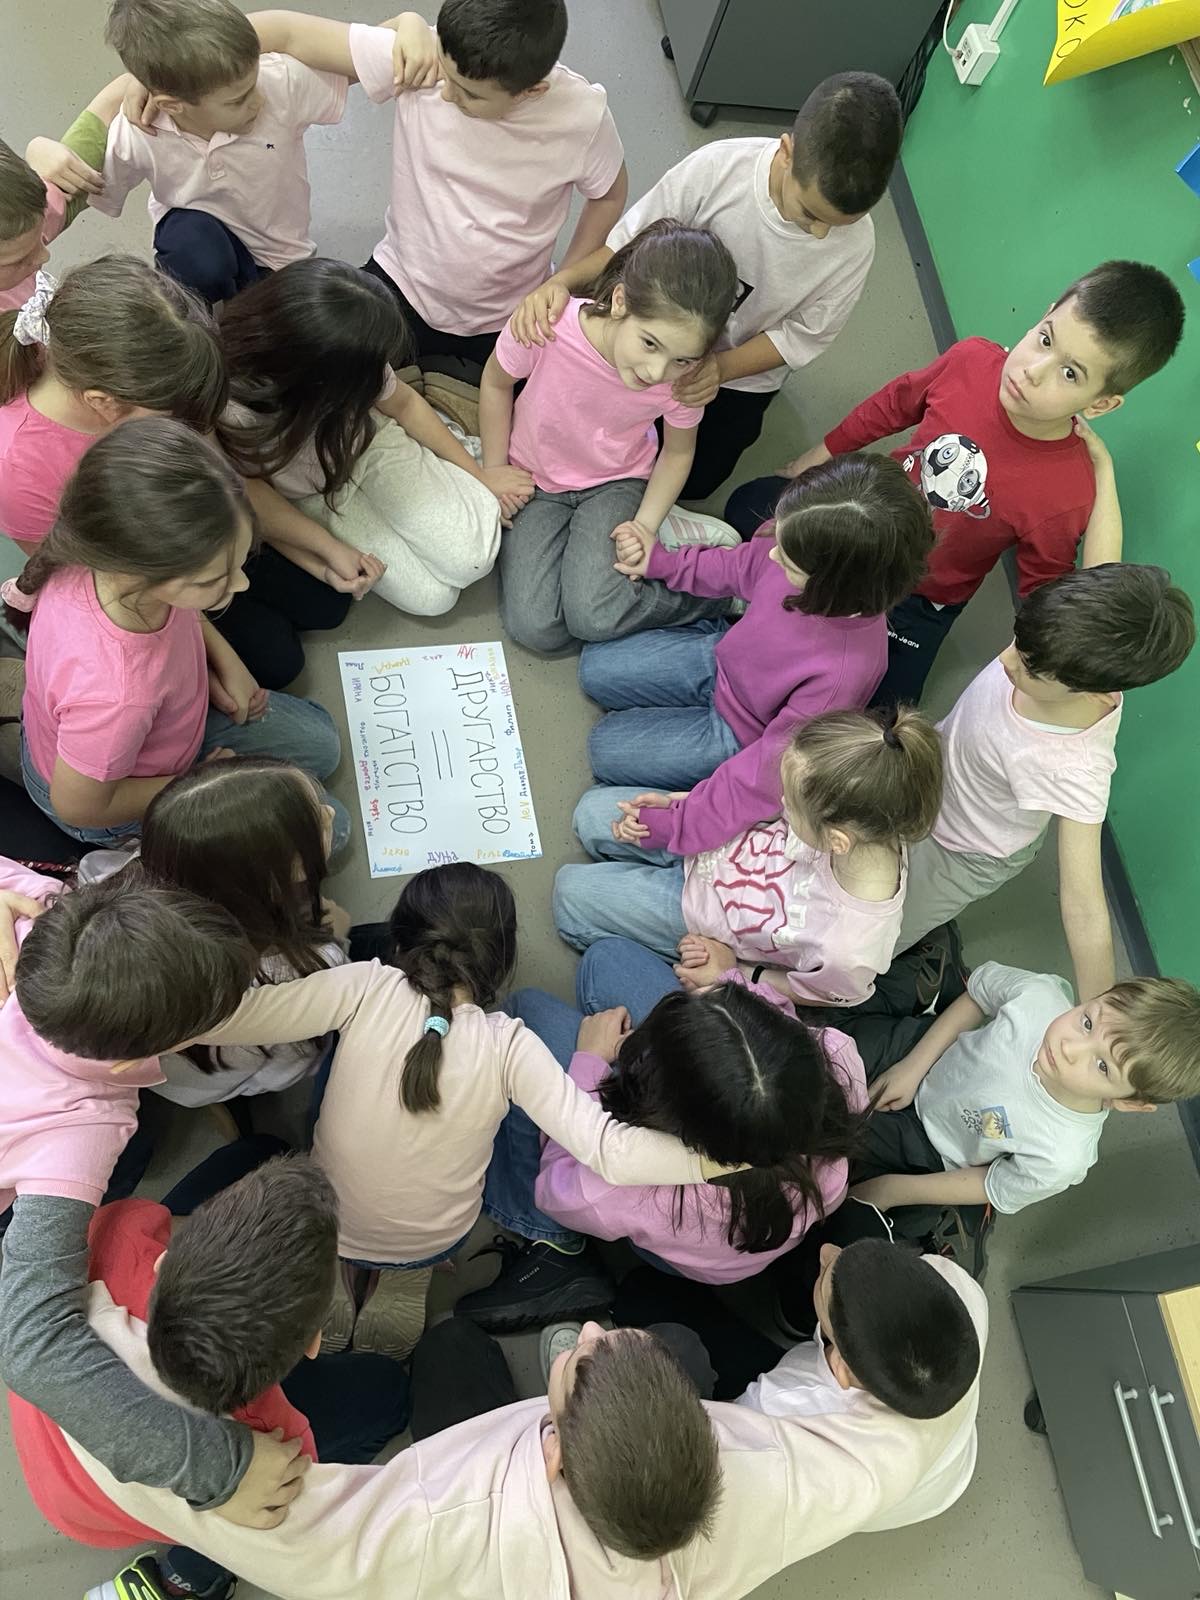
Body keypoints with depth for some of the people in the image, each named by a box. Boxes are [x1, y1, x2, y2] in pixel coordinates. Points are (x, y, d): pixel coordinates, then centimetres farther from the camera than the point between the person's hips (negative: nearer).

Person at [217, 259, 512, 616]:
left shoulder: (352, 358, -29)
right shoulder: (230, 413, -38)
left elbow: (404, 404, -8)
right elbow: (249, 490, -17)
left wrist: (480, 475, -1)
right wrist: (331, 548, -20)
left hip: (370, 442, 2)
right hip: (315, 498, -2)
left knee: (472, 556, -12)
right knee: (431, 596, -9)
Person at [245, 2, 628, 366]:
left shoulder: (583, 114, -24)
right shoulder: (421, 56, -24)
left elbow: (609, 195, -3)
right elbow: (286, 33, -21)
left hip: (510, 317, 0)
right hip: (402, 286, 0)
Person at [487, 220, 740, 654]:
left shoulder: (684, 379, -26)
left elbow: (677, 452, -3)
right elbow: (496, 383, -8)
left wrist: (646, 526, -15)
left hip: (617, 482, 0)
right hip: (534, 482, 1)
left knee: (592, 615, -25)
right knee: (535, 627, -17)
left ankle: (711, 591, 0)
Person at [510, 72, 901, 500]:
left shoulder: (855, 243, -29)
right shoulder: (717, 167, -34)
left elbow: (805, 334, -16)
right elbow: (629, 241, -21)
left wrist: (721, 368, -32)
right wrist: (560, 281, -39)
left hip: (742, 376, 0)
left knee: (691, 481, 12)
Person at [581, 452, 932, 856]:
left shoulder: (844, 669, -45)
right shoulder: (798, 541, -29)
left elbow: (771, 769, -33)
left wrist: (677, 825, -29)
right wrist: (659, 562, -2)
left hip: (740, 734, -5)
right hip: (725, 655, 6)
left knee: (607, 750, 3)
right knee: (595, 669, 14)